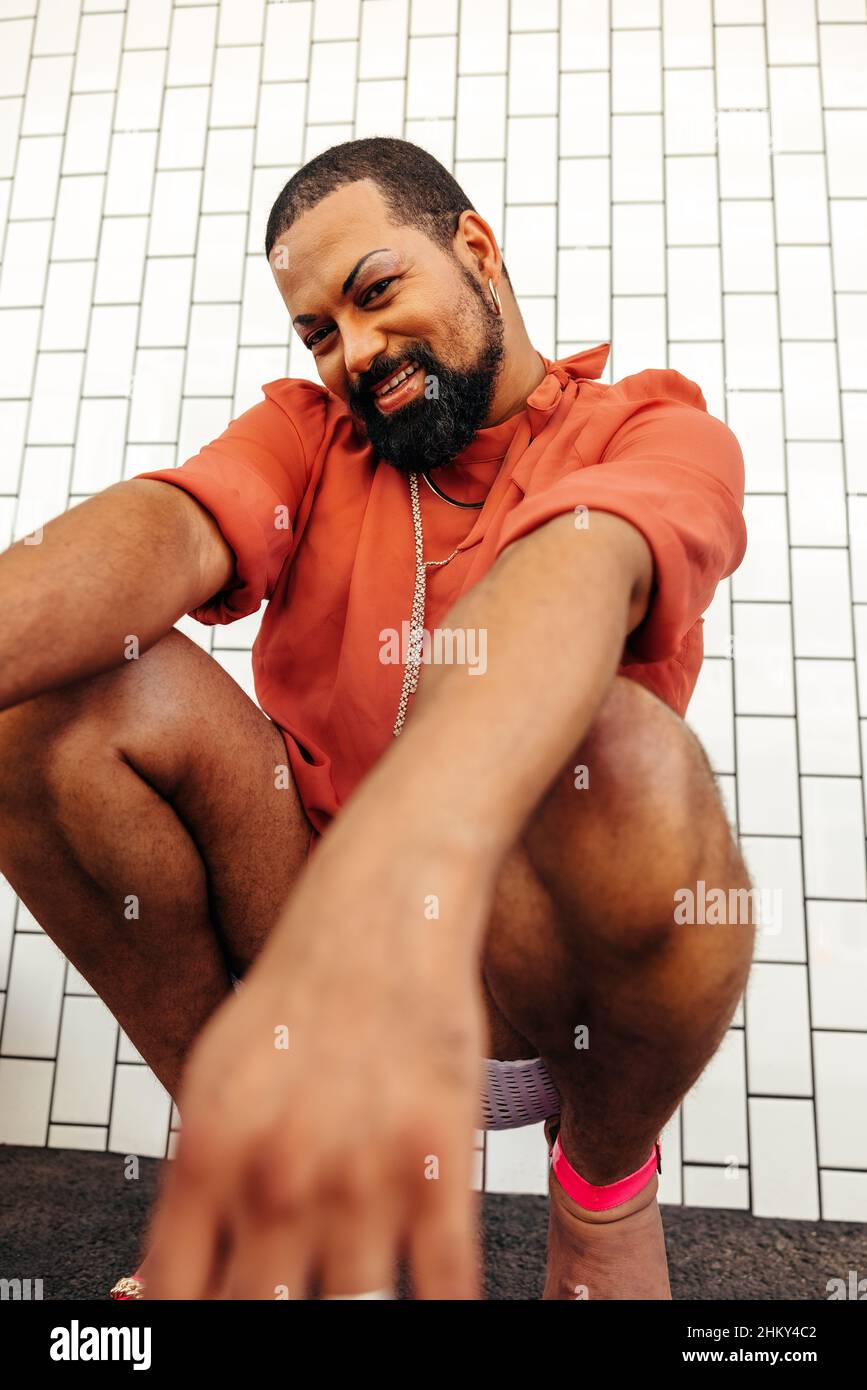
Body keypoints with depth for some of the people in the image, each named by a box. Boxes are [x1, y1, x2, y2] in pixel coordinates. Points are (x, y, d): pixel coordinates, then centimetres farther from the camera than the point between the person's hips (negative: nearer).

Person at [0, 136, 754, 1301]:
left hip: (532, 979, -1)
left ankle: (604, 1178, 0)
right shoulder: (307, 430, 8)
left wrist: (402, 874, -50)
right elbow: (159, 529, -16)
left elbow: (574, 574, -28)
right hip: (297, 932, 2)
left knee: (627, 754, -33)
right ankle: (231, 1138, 1)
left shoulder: (655, 430, -3)